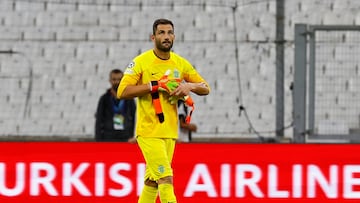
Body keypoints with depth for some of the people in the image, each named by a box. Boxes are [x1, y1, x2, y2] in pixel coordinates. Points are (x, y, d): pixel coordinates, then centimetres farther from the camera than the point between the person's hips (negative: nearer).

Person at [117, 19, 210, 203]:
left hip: (170, 132, 6)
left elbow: (205, 88, 14)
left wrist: (190, 86, -9)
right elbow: (122, 91, -14)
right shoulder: (141, 62, -7)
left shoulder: (181, 63, 9)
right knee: (166, 179, -16)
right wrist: (155, 85, -20)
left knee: (153, 182, 10)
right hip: (149, 132, -6)